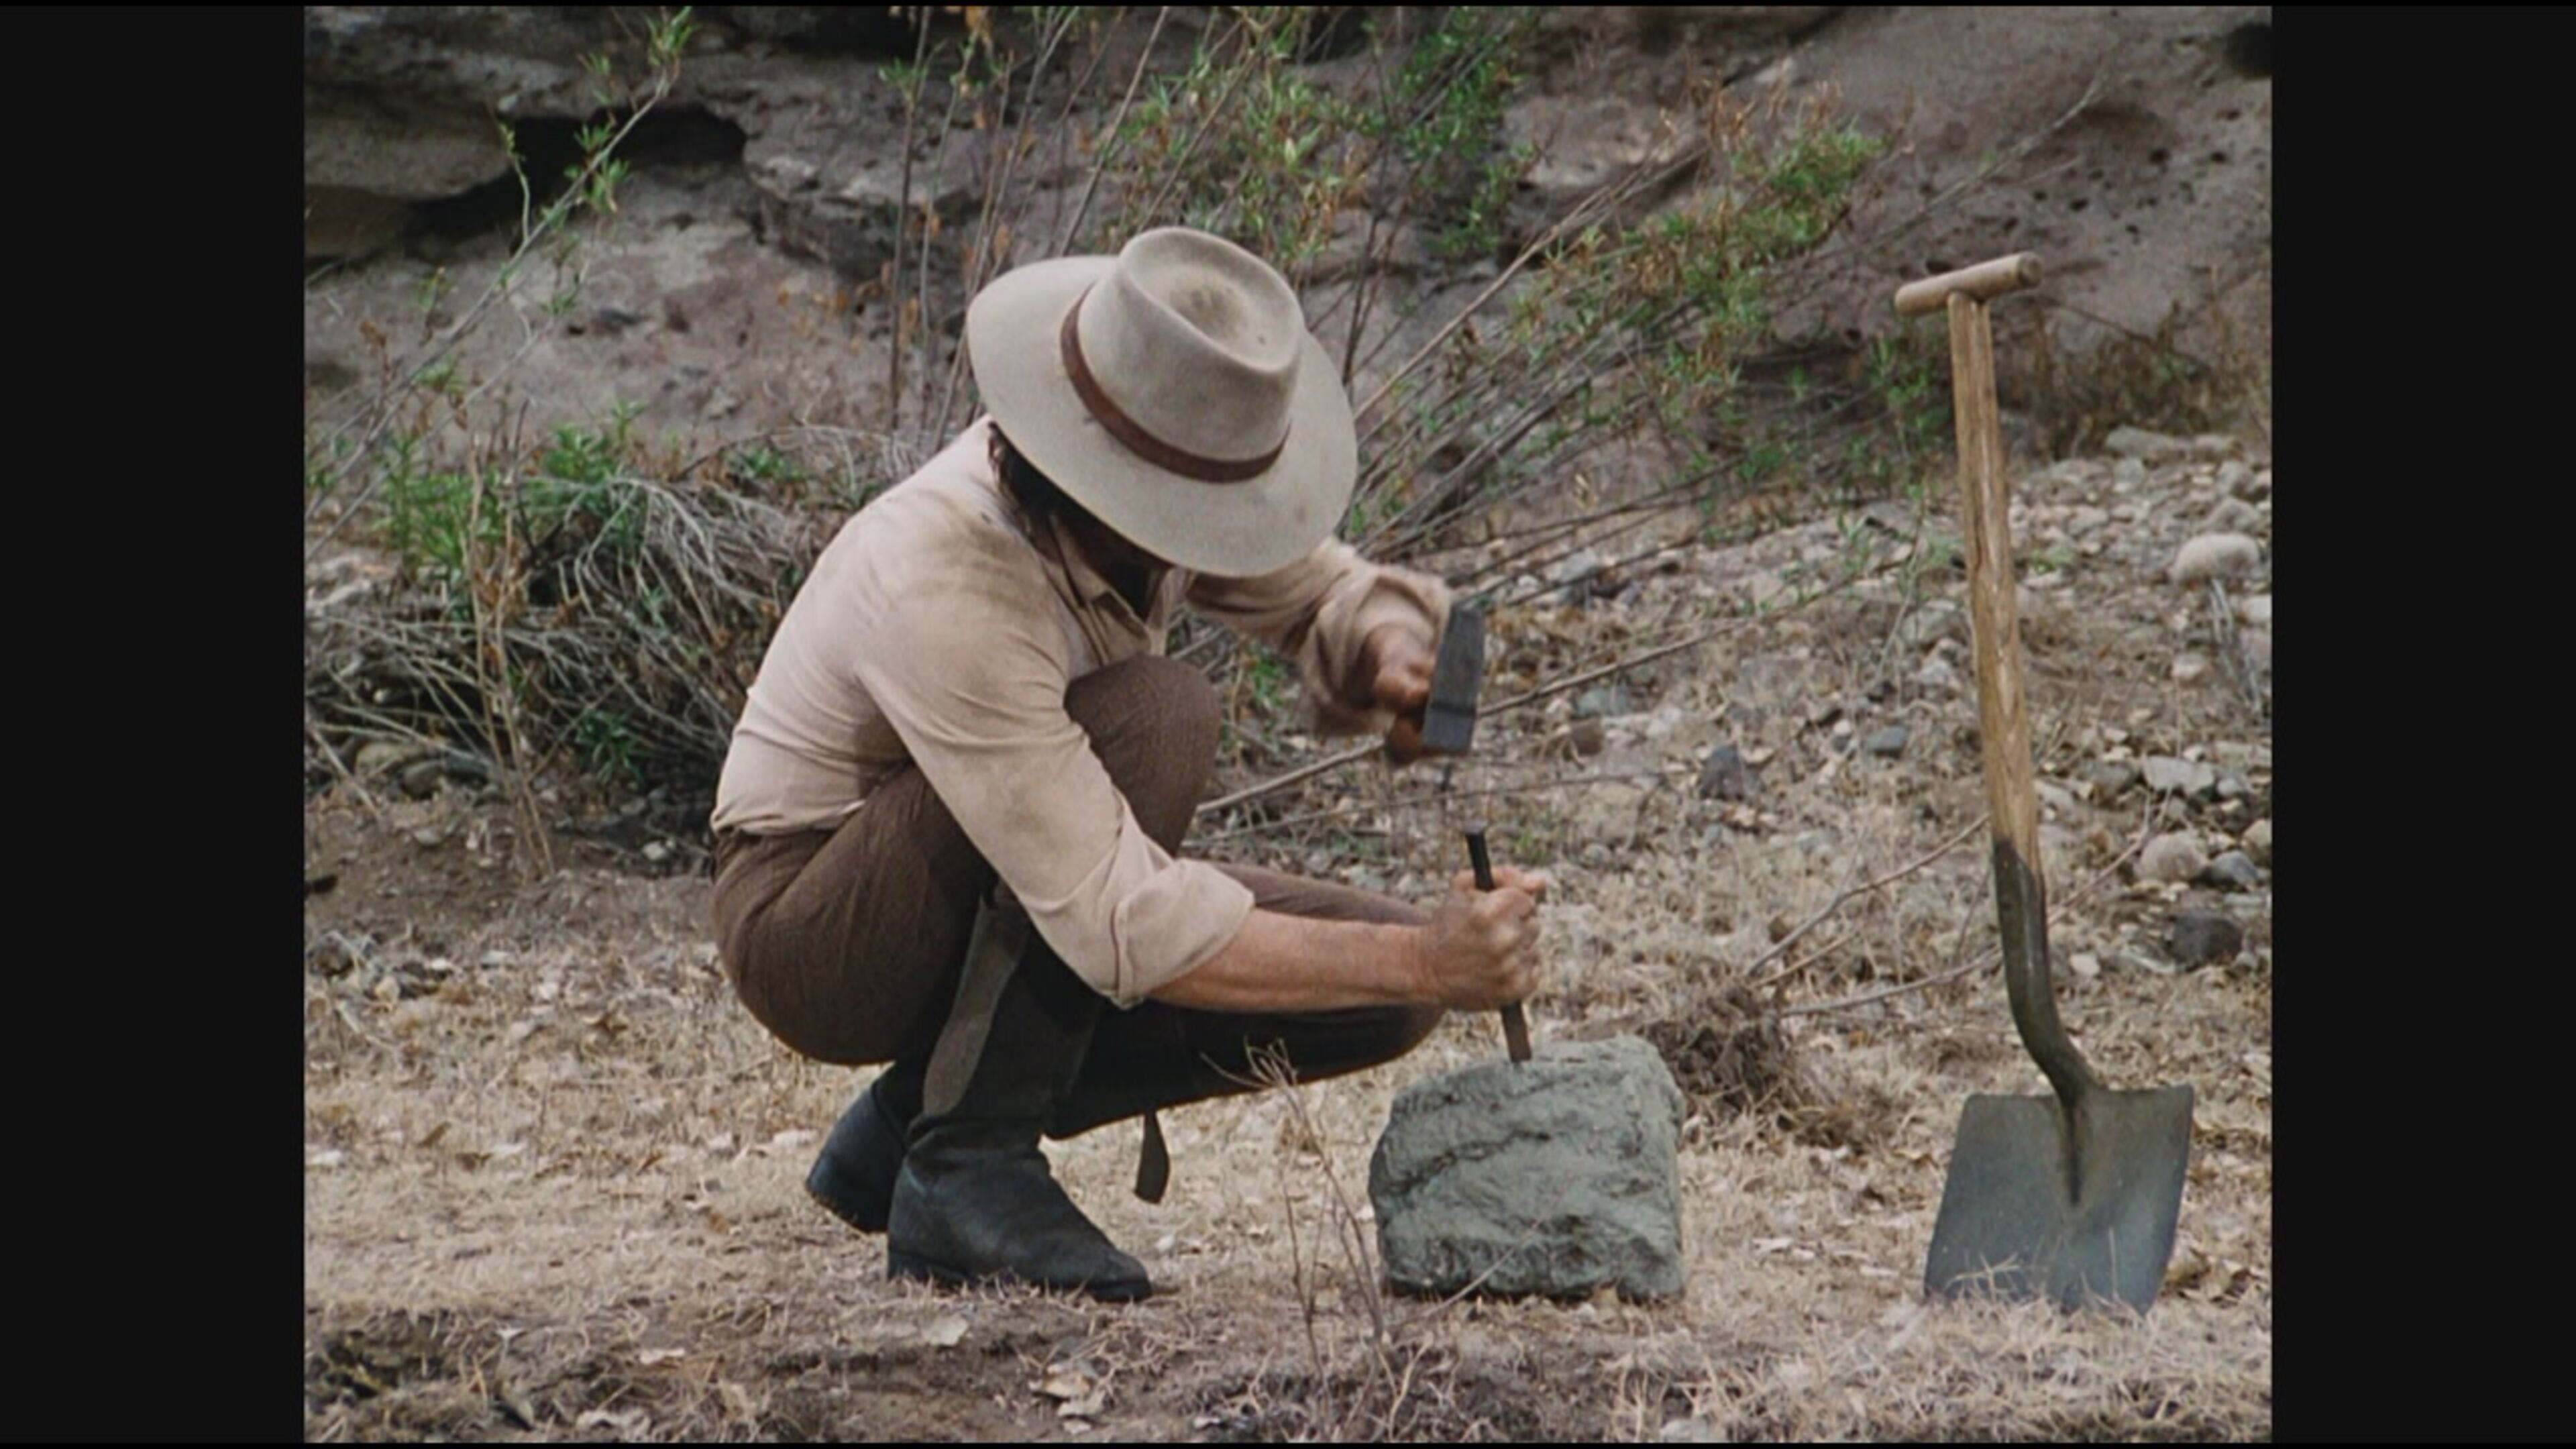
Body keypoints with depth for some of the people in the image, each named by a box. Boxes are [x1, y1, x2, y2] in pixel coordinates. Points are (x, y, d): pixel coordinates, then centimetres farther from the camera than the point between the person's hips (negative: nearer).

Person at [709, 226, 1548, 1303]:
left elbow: (1326, 592, 5)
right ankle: (967, 1160, -20)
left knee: (1382, 995, -7)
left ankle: (914, 1118, 6)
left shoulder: (1142, 481, -12)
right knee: (1154, 716, -32)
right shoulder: (946, 585, -35)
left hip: (1019, 914, 8)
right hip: (812, 929, -8)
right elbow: (1125, 931, -38)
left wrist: (1394, 652, -21)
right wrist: (1423, 961, -39)